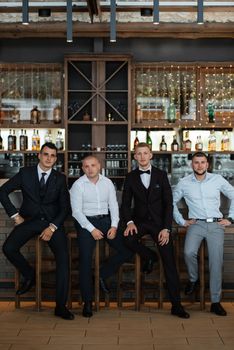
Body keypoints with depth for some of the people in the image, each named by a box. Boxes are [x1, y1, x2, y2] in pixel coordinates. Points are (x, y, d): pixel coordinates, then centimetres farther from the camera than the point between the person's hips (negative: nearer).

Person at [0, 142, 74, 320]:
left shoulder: (60, 178, 4)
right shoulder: (25, 173, 3)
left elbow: (65, 207, 2)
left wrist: (52, 227, -12)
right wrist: (14, 215, -1)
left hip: (53, 222, 0)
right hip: (29, 220, 1)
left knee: (63, 257, -21)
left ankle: (61, 306, -14)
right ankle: (29, 275, 6)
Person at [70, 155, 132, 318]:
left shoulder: (107, 182, 8)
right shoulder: (78, 185, -3)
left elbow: (113, 205, 8)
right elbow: (76, 211, -8)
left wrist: (114, 226, -7)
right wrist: (92, 229, -16)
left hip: (105, 220, 4)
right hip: (86, 222, -4)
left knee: (127, 250, -9)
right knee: (85, 260, -15)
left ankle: (103, 274, 10)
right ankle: (87, 301, -5)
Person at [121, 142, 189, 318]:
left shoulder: (161, 175, 1)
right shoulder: (131, 177, 4)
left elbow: (168, 202, -2)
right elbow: (126, 203, 3)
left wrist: (166, 228, -13)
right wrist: (129, 222, -17)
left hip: (160, 221, -1)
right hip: (140, 221, 1)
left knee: (170, 263, -7)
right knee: (128, 238, -32)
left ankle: (176, 305, 1)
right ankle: (149, 256, 0)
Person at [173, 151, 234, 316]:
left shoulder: (217, 179, 4)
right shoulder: (184, 183, 4)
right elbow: (172, 202, 15)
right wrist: (182, 221, 8)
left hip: (216, 224, 0)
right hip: (196, 224, 0)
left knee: (216, 261, -8)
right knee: (189, 252, -26)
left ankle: (216, 302, 2)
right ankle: (193, 279, 5)